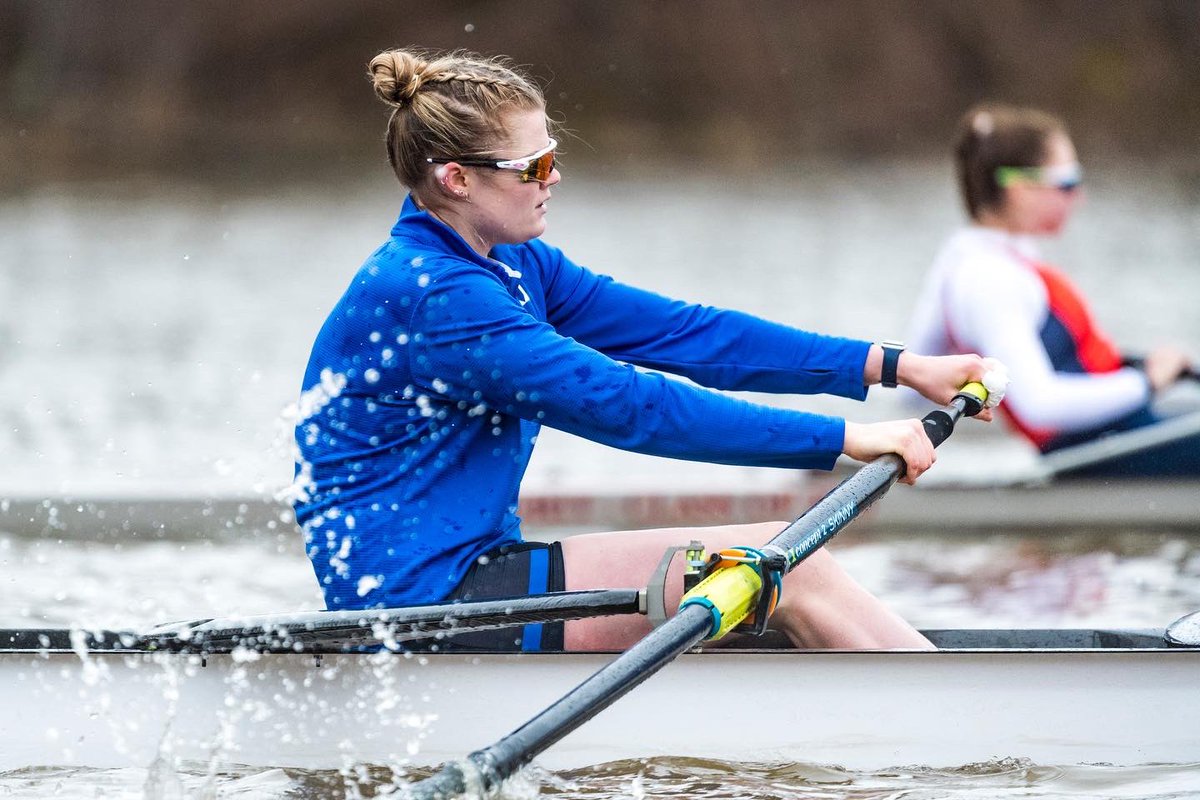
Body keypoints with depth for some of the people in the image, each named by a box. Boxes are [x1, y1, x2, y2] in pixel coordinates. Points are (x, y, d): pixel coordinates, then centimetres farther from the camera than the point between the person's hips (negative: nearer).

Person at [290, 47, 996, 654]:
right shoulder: (426, 296, -20)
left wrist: (892, 366, 0)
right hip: (422, 599, -10)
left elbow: (680, 332, 7)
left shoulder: (512, 268, 11)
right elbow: (625, 405, -23)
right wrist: (845, 439, -21)